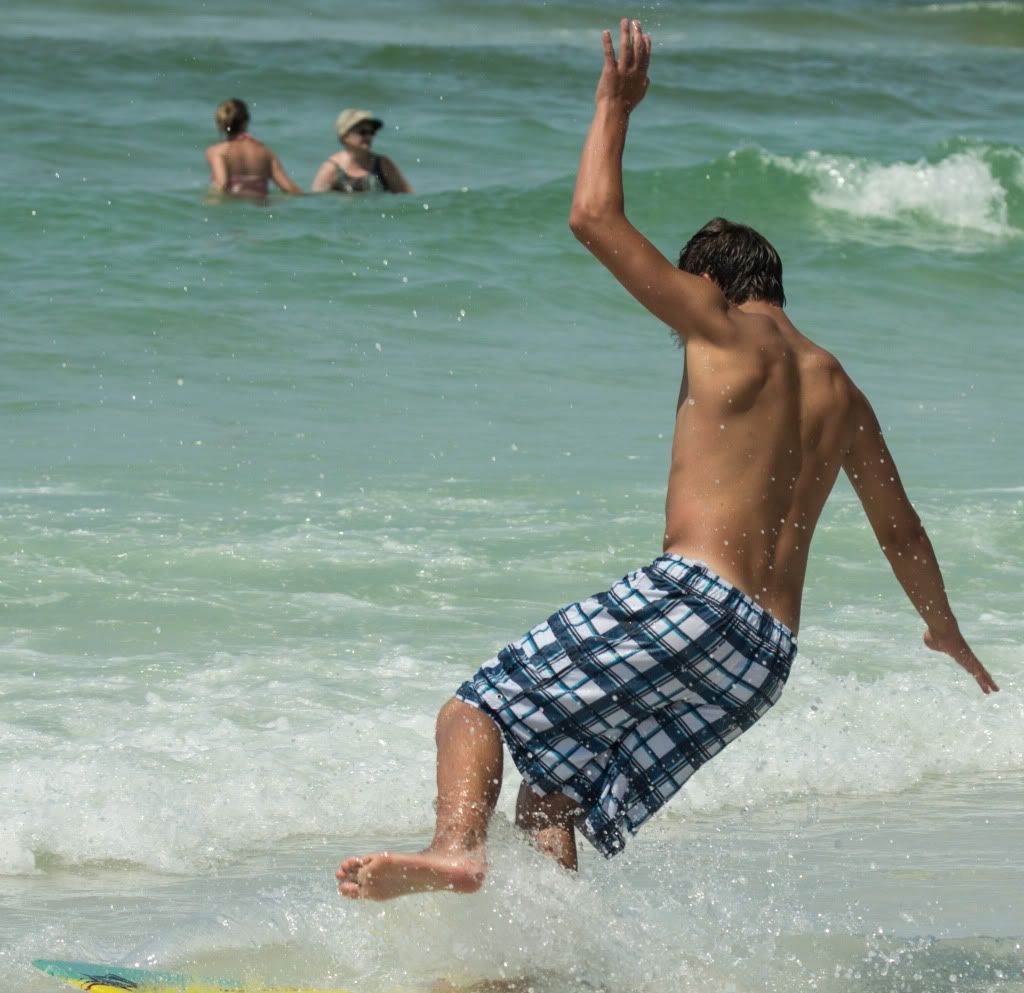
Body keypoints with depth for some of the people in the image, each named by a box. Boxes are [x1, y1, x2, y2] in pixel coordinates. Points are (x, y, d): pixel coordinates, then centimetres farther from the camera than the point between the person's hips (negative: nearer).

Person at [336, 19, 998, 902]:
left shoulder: (726, 330, 4)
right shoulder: (839, 390, 24)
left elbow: (596, 218, -1)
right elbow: (899, 527, 36)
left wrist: (615, 108, 13)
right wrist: (945, 630, 52)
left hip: (692, 598, -7)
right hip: (769, 653, 7)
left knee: (477, 714, -11)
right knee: (554, 800, 8)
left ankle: (457, 848, -40)